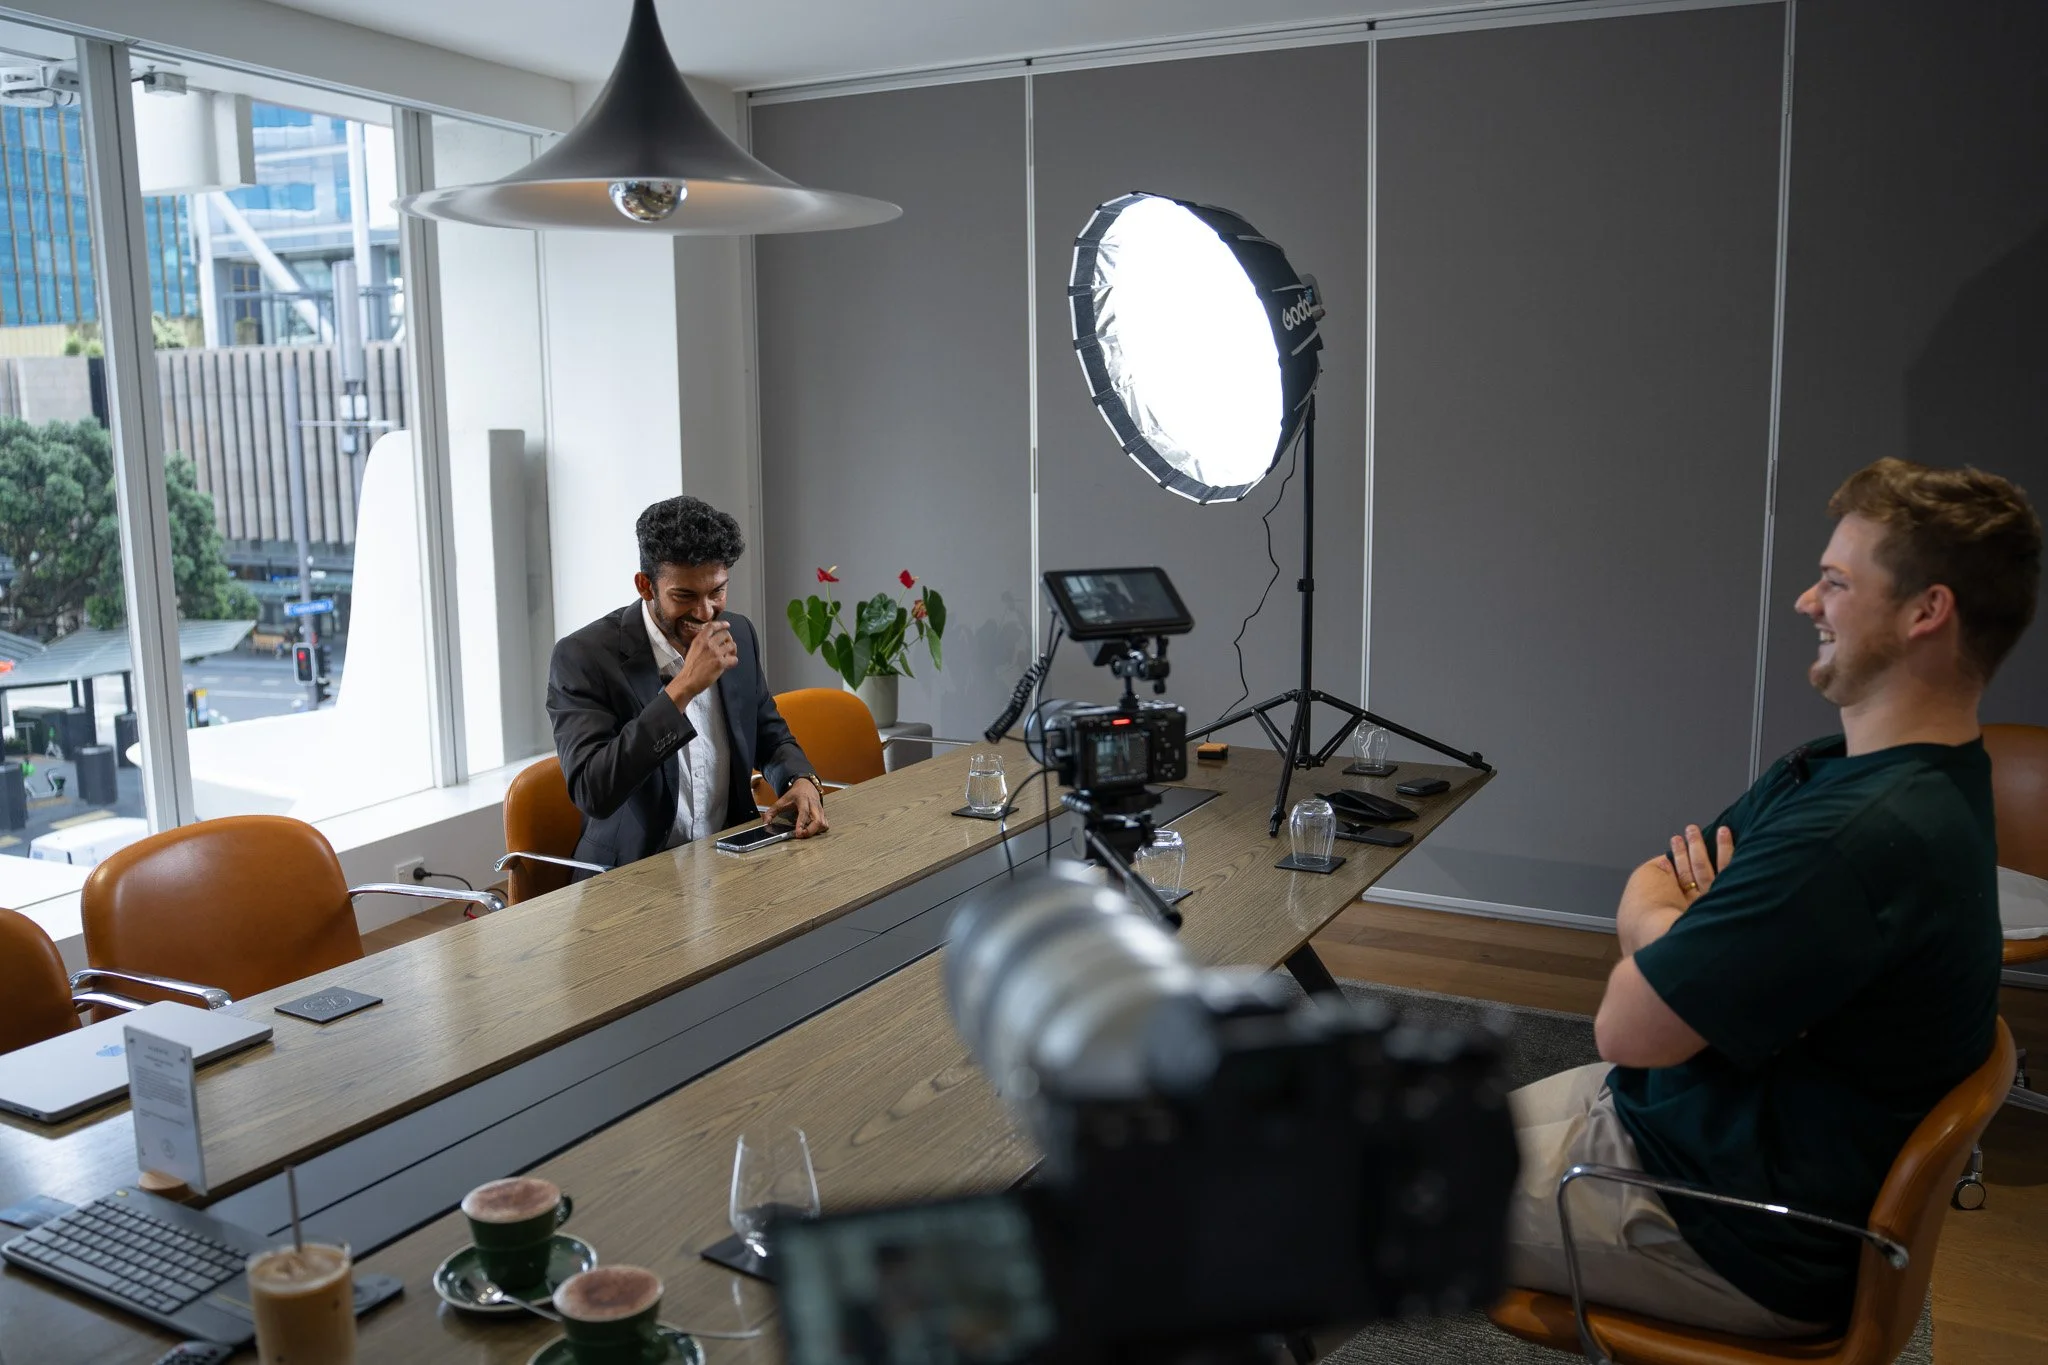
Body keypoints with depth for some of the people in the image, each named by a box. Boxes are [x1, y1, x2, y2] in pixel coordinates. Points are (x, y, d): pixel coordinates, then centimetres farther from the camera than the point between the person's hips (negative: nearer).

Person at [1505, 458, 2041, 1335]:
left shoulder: (1860, 836, -32)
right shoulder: (1835, 769, 4)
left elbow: (1626, 1028, -26)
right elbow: (1644, 894, 8)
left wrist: (1660, 918, -5)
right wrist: (1680, 927, -15)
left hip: (1730, 1236, -9)